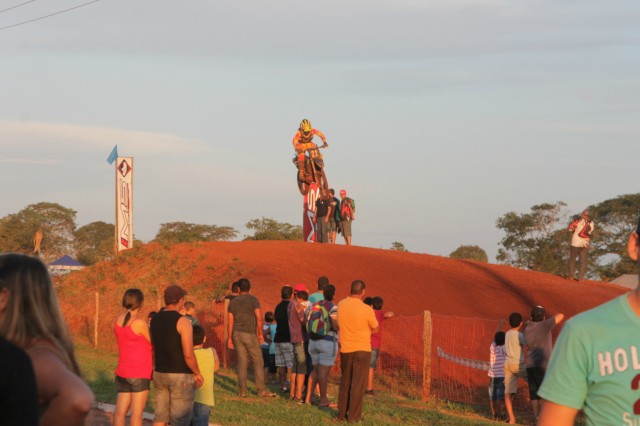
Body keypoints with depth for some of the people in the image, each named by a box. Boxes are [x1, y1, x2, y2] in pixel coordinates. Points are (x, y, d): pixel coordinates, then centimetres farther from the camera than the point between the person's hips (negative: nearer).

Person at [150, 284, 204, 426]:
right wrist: (198, 373, -7)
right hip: (181, 377, -7)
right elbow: (188, 354, -22)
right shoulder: (183, 322, -17)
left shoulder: (155, 320, 5)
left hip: (161, 375, 7)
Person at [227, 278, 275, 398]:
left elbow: (230, 321, 8)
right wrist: (260, 334, -2)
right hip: (250, 334, -4)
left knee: (242, 362, 6)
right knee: (258, 362, 1)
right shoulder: (253, 300, -4)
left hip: (237, 334, 4)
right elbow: (259, 318, -11)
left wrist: (230, 338, 13)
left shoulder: (233, 302, 9)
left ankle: (242, 391, 4)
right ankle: (262, 390, -2)